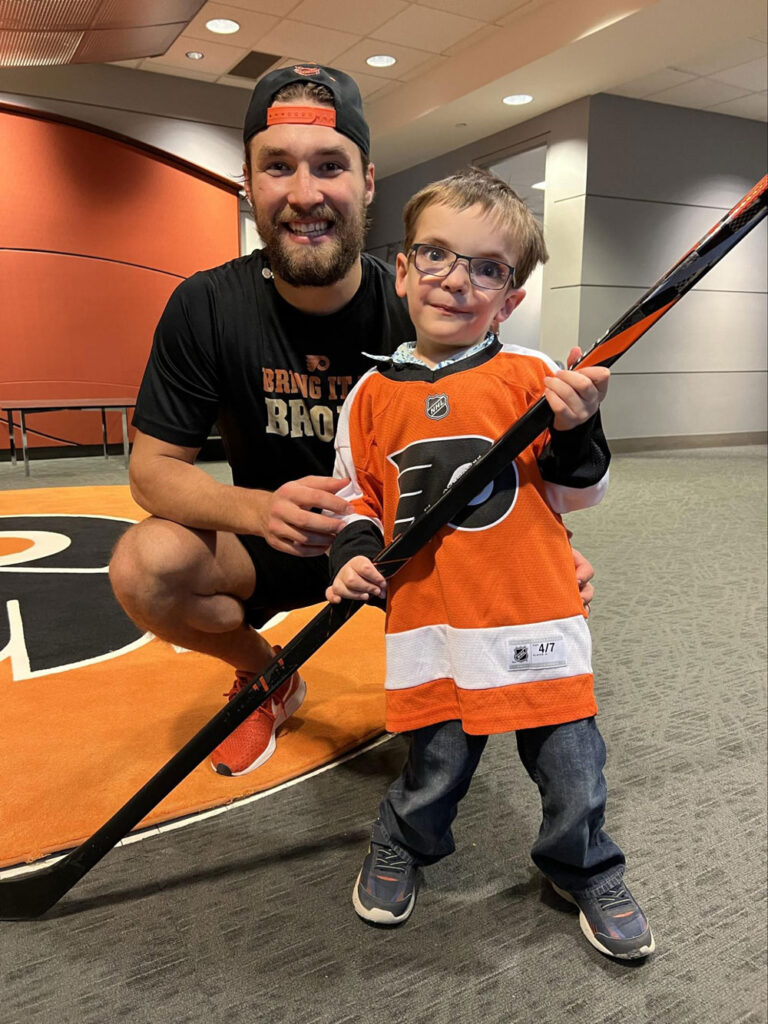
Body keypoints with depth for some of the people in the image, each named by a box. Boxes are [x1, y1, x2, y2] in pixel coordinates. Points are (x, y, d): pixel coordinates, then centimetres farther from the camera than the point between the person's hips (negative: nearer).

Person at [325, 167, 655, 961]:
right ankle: (401, 844, 44)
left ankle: (584, 869, 42)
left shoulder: (534, 378, -3)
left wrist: (575, 430, -17)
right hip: (428, 624, 1)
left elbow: (576, 494, 1)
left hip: (536, 619, 0)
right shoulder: (373, 394, 3)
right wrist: (354, 554, -4)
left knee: (571, 762, 11)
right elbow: (355, 495, 13)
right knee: (435, 768, 11)